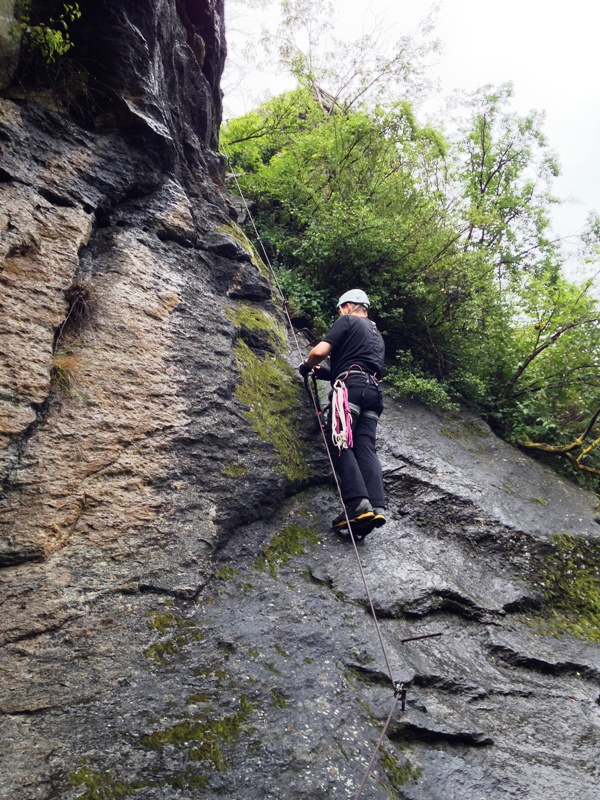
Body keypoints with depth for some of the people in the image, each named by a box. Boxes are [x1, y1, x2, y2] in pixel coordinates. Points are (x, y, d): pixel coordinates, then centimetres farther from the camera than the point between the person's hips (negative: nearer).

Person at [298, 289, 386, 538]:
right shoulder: (377, 335, 34)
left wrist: (307, 367, 19)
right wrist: (326, 372, 36)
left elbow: (319, 351, -3)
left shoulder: (347, 321, 10)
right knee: (365, 448, -4)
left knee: (339, 443, -13)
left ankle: (358, 505, -27)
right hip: (373, 390, 7)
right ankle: (376, 507, -20)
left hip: (351, 386, -7)